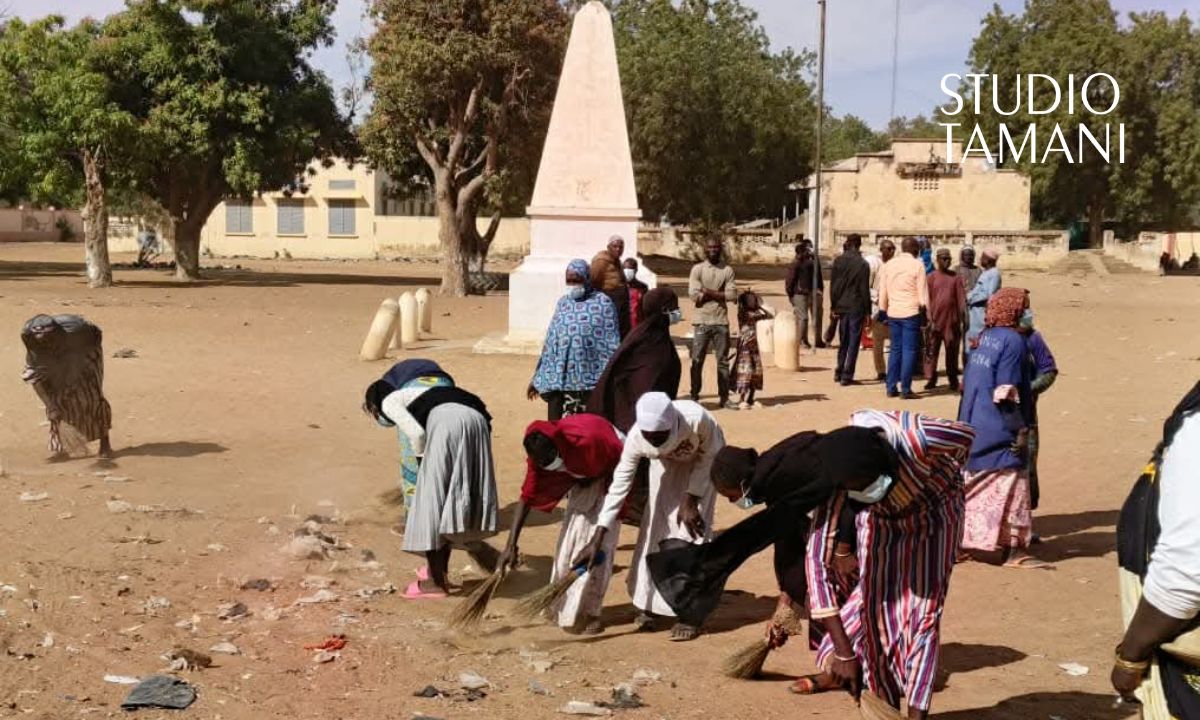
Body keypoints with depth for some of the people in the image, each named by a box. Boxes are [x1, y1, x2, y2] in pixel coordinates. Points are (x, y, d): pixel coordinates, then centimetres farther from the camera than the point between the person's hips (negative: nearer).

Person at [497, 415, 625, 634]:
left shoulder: (587, 440, -41)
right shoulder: (539, 454, -23)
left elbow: (621, 462, -23)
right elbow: (527, 497, -19)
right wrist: (511, 545, -23)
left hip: (609, 474, -6)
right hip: (583, 476, 6)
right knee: (570, 536, 2)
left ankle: (588, 612, -8)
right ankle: (565, 606, 13)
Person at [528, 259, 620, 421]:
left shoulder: (603, 303, 0)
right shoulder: (562, 303, 13)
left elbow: (612, 344, -4)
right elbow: (550, 342, 15)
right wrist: (537, 378, 14)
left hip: (590, 380, -4)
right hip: (559, 379, 4)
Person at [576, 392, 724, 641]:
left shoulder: (696, 419, -43)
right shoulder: (636, 437, -34)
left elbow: (710, 454, -22)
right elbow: (619, 485, -28)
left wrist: (690, 499, -23)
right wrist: (597, 541, -29)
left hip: (701, 463, -3)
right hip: (667, 464, 3)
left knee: (693, 532, -12)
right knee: (655, 526, -3)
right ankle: (647, 603, 14)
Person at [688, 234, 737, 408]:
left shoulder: (728, 270, 6)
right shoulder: (697, 269, 0)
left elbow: (732, 295, -6)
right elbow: (694, 295, -11)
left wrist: (708, 292, -10)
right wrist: (719, 294, -8)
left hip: (721, 322, 2)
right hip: (702, 322, -2)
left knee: (723, 361, 6)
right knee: (697, 361, 2)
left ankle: (724, 397, 12)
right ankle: (694, 396, 9)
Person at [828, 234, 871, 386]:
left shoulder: (838, 261, 1)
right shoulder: (863, 264, -9)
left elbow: (833, 285, 2)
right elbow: (865, 289, -8)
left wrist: (833, 306, 9)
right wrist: (867, 311, -2)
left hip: (842, 306, 4)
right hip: (857, 307, -4)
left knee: (843, 341, 17)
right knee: (853, 342, 2)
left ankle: (839, 372, 20)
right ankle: (847, 376, 1)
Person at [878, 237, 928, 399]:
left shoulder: (889, 265, 8)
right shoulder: (917, 265, -5)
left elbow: (882, 292, 10)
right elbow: (922, 292, -6)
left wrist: (884, 312, 17)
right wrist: (925, 311, 2)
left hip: (893, 313, 5)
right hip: (911, 313, -5)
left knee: (895, 349, 11)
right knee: (909, 350, -1)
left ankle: (891, 388, 11)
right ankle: (905, 389, -3)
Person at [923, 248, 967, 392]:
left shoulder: (955, 277, 7)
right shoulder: (930, 277, 1)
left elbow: (961, 299, 5)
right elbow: (927, 300, -1)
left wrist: (961, 320, -1)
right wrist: (930, 320, -9)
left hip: (951, 321, 2)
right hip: (935, 321, -2)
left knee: (952, 352, 5)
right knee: (931, 351, 0)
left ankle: (953, 381, 12)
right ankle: (931, 380, 7)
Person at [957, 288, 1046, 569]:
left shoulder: (984, 337, 10)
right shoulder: (1014, 340, -13)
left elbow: (967, 384, 14)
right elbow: (1007, 393, -17)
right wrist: (1021, 429, -15)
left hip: (973, 426, 8)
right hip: (999, 429, -8)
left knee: (973, 483, 13)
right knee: (1010, 483, -1)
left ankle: (963, 543, 18)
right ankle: (1012, 549, 1)